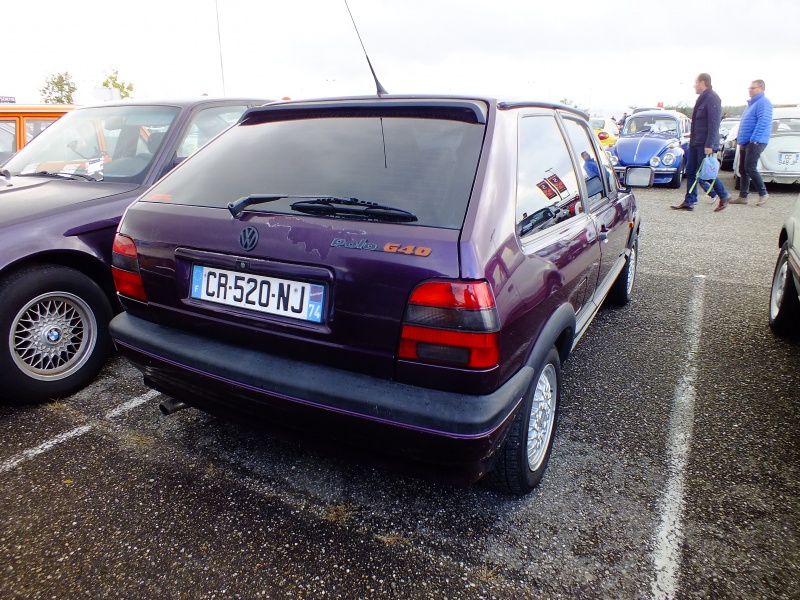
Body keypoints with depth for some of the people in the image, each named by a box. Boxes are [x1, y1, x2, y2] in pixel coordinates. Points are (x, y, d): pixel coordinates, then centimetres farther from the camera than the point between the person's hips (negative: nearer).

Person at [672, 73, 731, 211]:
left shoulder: (712, 98, -15)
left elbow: (713, 123, -21)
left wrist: (709, 145, -26)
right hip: (695, 143, 10)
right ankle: (689, 202, 11)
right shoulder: (703, 98, 16)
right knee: (690, 171, 8)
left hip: (704, 144, -10)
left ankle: (724, 196, 11)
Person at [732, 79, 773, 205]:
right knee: (743, 170, 8)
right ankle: (743, 196, 12)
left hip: (755, 142, -10)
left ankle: (763, 194, -3)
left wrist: (753, 139, -24)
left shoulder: (763, 102, -10)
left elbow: (763, 122, -20)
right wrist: (739, 139, 21)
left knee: (750, 168, -14)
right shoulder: (752, 103, 22)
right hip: (746, 142, 10)